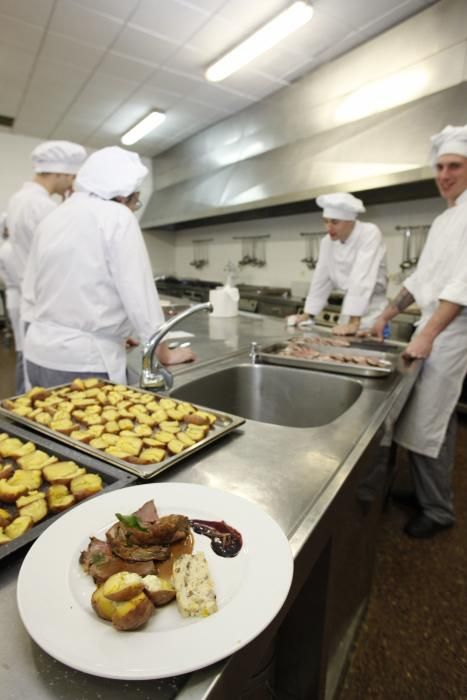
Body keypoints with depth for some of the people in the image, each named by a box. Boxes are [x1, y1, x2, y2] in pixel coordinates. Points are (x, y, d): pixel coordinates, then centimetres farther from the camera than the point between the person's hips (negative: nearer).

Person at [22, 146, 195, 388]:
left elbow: (31, 291, 13)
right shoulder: (117, 217, -10)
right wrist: (165, 354, -3)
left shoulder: (51, 219, 9)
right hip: (85, 362, -7)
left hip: (40, 355, 8)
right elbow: (139, 293, -14)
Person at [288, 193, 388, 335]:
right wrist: (307, 315, 6)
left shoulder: (370, 234, -19)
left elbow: (362, 279, -29)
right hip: (348, 314, 5)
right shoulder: (327, 242, -1)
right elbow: (321, 279, 6)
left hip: (373, 315, -5)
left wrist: (354, 323, -35)